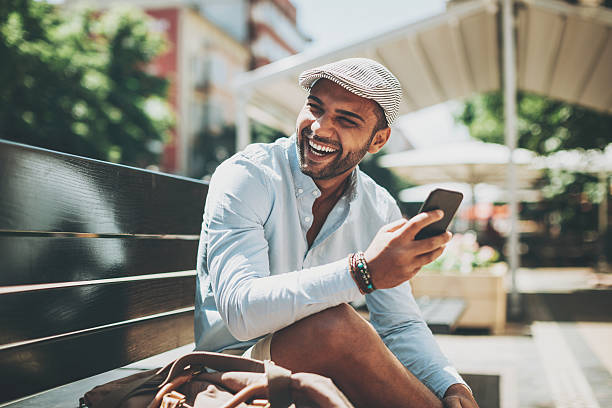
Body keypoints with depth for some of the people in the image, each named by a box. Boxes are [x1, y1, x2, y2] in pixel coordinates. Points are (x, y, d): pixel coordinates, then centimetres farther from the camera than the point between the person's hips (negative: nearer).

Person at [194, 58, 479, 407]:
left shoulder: (381, 210, 1)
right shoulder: (244, 177, -16)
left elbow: (401, 326, 4)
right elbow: (239, 311, -30)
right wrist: (363, 271, -41)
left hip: (328, 373, 4)